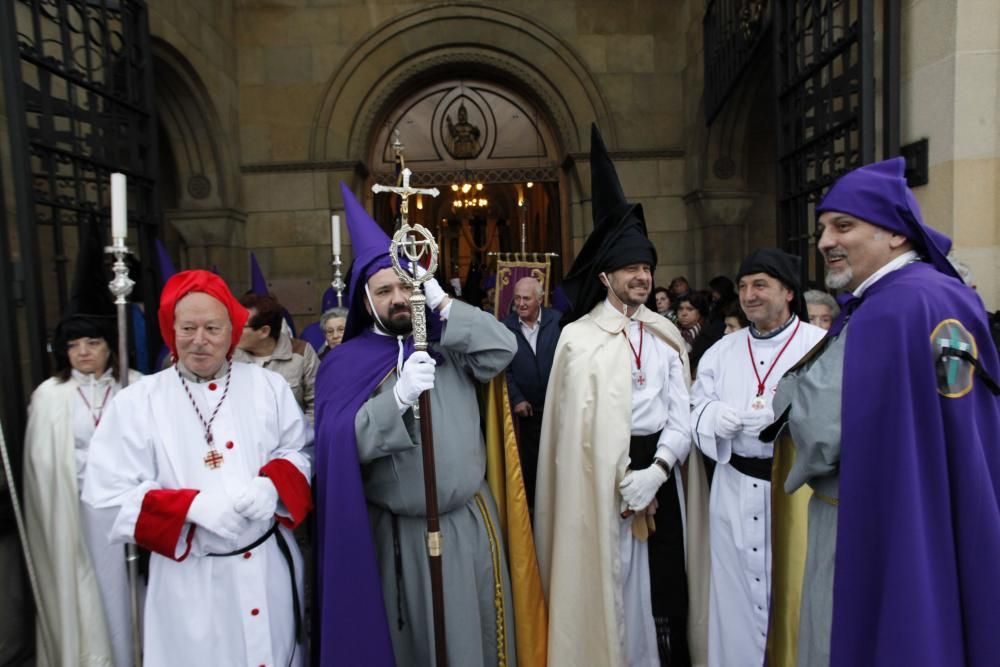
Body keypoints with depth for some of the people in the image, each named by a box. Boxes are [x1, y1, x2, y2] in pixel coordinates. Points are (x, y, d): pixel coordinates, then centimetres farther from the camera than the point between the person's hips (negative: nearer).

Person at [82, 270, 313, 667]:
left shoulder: (269, 386, 2)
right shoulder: (136, 403, -3)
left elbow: (302, 454, 5)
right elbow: (108, 496, -8)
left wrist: (272, 486, -16)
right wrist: (193, 506, -21)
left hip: (271, 568, 2)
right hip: (188, 580, -1)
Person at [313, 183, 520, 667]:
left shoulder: (447, 344, 4)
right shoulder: (346, 363, -4)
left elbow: (503, 348, -11)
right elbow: (341, 444, -15)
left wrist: (442, 303, -15)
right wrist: (397, 397, -28)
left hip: (468, 521, 2)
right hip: (399, 533, -2)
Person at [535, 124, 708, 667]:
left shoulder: (666, 336, 8)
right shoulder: (578, 339, -5)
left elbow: (681, 414, 4)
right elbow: (578, 424, -9)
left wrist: (656, 470, -11)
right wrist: (623, 481, -12)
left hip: (660, 473, 4)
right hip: (605, 477, -4)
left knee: (666, 585, 11)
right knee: (611, 587, 5)